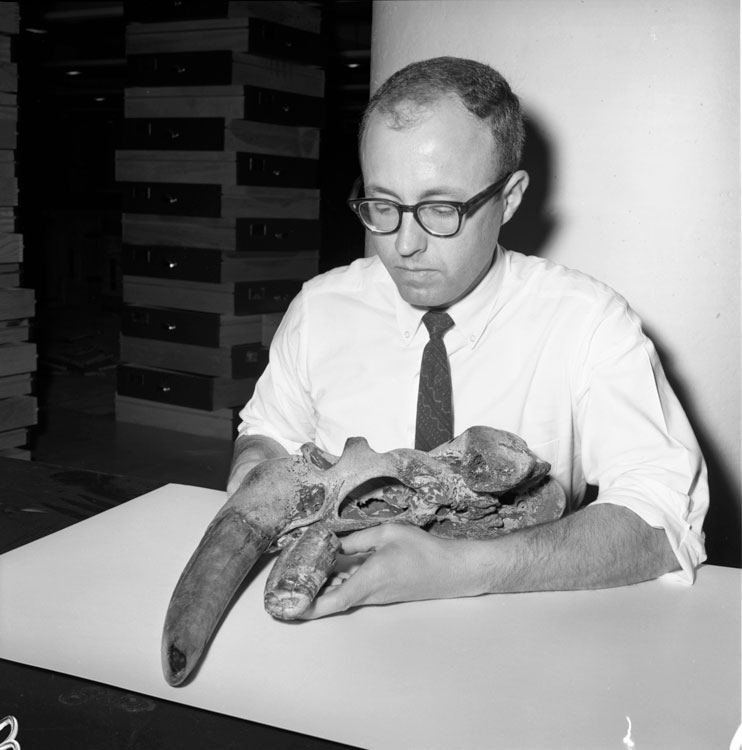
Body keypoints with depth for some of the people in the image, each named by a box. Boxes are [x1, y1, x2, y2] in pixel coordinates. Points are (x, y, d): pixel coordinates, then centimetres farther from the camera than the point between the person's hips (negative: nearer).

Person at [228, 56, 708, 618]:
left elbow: (663, 521, -20)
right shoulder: (319, 308, -1)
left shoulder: (588, 322, -11)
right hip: (338, 621, 3)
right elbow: (269, 430, 15)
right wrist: (255, 464, -10)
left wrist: (460, 567, -32)